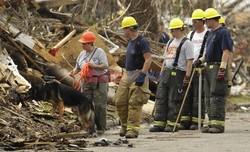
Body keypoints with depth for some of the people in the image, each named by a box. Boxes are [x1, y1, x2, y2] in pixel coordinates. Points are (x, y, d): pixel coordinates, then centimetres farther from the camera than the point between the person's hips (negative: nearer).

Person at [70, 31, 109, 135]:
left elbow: (105, 66, -11)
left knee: (99, 105, -5)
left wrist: (93, 66, -21)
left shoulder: (99, 52, -5)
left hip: (99, 82, -6)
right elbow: (78, 66, 18)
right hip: (86, 82, 6)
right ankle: (90, 127, 4)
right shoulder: (82, 54, 14)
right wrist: (74, 72, -3)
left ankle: (101, 128, 1)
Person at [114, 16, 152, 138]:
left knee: (135, 103, -10)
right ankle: (125, 125, 20)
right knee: (120, 101, 6)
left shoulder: (142, 41, -12)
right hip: (127, 75, 9)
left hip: (138, 75, -9)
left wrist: (142, 75, -24)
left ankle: (133, 129, -9)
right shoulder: (130, 42, 17)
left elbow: (148, 59, -18)